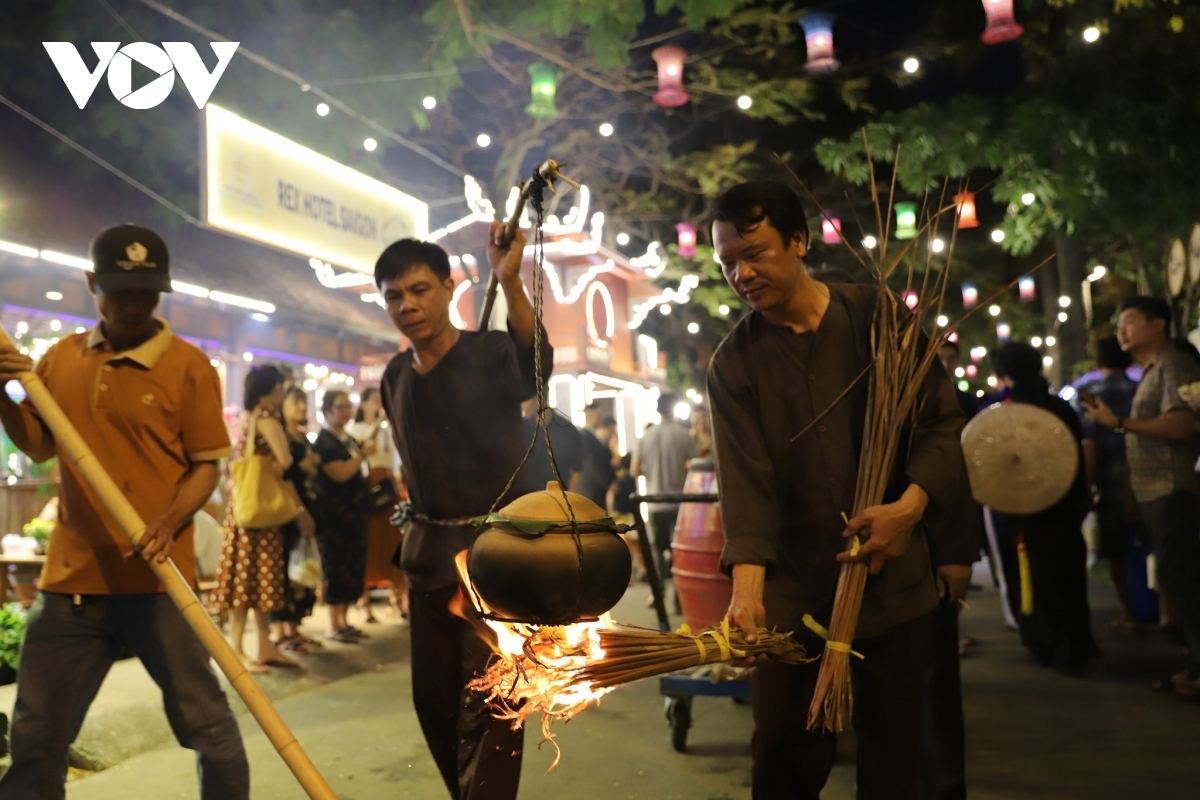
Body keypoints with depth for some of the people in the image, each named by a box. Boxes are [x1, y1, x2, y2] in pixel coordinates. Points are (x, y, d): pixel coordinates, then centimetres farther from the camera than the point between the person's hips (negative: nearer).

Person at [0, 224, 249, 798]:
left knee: (205, 725, 4)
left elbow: (206, 466, -5)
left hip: (158, 580, -4)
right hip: (71, 577, 5)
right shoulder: (59, 360, 10)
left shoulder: (188, 365, -4)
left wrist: (168, 524, -22)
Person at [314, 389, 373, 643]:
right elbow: (340, 473, -22)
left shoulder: (349, 440, 16)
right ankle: (333, 626, 4)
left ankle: (343, 620, 19)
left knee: (354, 567, 10)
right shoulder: (324, 441, -9)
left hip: (355, 513, 9)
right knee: (336, 568, -4)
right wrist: (363, 454, -17)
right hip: (335, 515, -8)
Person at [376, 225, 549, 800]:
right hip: (429, 552, 7)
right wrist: (417, 530, 17)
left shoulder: (490, 354, -12)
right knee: (433, 699, 15)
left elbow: (536, 364, -36)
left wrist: (510, 282, -51)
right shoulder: (395, 377, 8)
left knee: (485, 705, -7)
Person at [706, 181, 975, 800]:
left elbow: (943, 424, -1)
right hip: (793, 591, 0)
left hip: (892, 579, 0)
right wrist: (747, 581, -27)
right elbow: (744, 478, -13)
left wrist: (911, 505, -20)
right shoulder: (734, 364, -2)